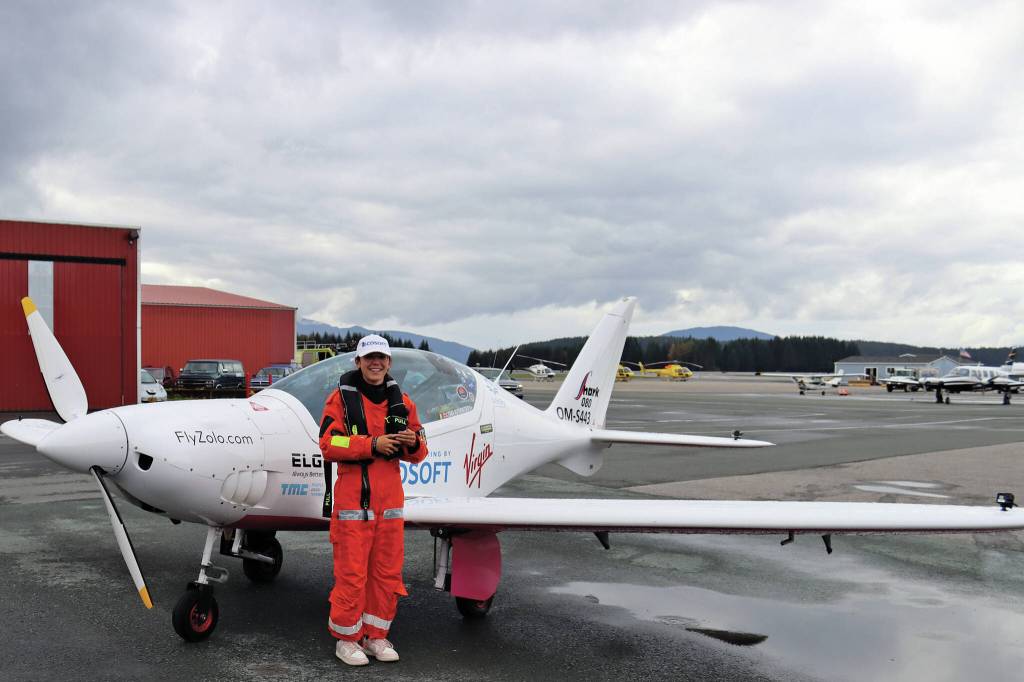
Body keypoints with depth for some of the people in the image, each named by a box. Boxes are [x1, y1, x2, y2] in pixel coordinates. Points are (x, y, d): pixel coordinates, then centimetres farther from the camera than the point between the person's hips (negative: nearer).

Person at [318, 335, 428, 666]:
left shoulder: (402, 402, 11)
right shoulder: (341, 398, -2)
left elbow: (418, 454, 14)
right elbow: (328, 445, -13)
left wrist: (413, 443, -9)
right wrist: (372, 444, -20)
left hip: (390, 499, 5)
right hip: (353, 499, -4)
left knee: (387, 571, 9)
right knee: (351, 572, -2)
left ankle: (376, 635, 23)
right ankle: (346, 639, 12)